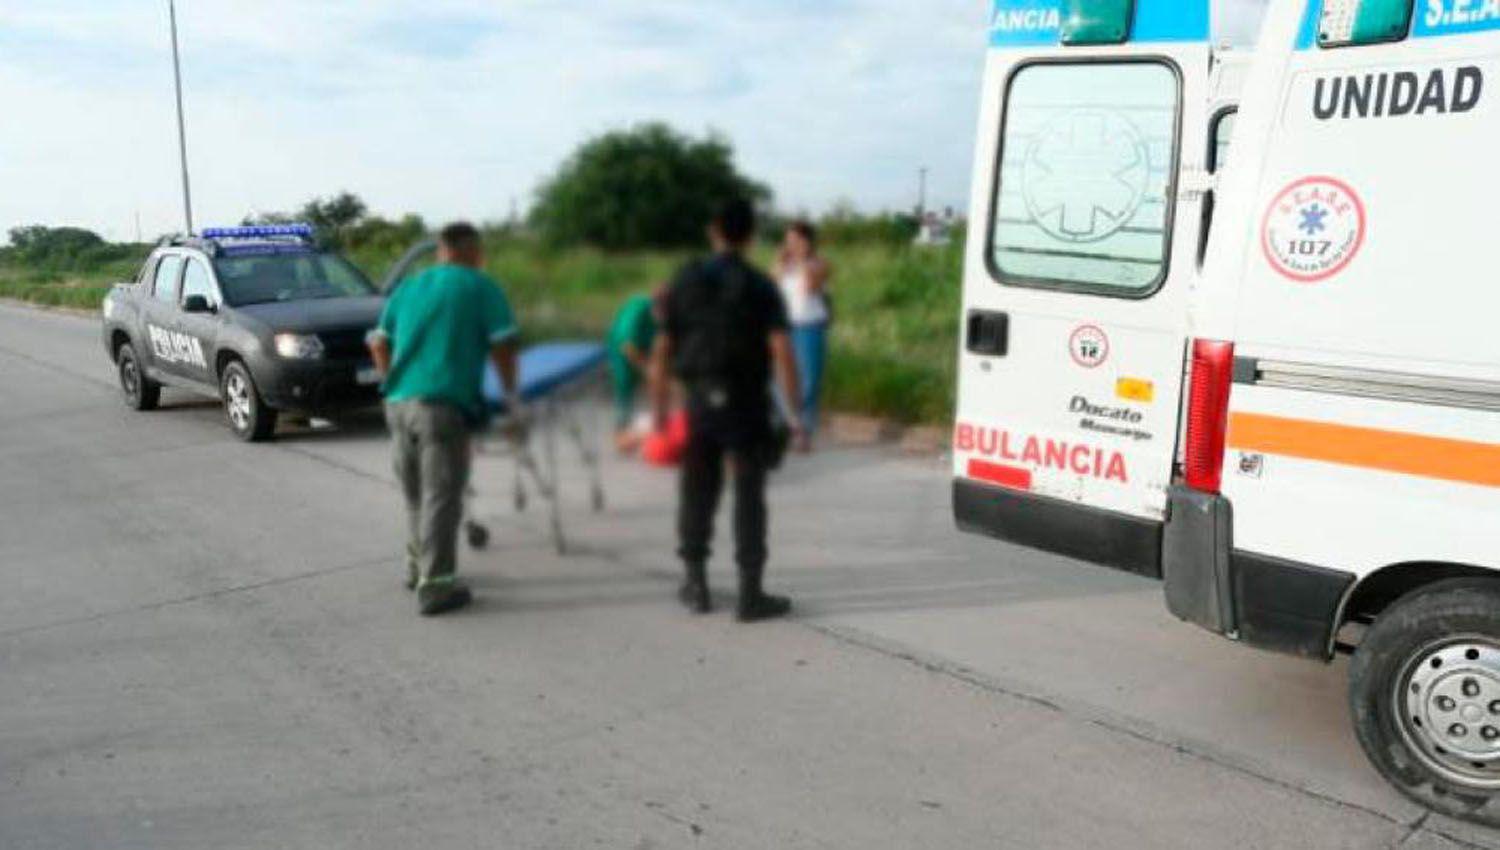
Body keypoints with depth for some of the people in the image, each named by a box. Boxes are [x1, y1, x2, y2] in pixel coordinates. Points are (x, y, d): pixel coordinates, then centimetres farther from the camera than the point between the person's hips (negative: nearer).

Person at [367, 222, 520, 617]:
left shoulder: (409, 287, 19)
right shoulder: (482, 287, 2)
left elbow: (379, 343, 20)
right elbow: (502, 347, -4)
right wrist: (509, 392, 10)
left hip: (398, 402, 6)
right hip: (442, 405, -6)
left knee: (415, 493, 20)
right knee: (441, 496, -2)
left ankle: (418, 565, 34)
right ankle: (434, 584, -1)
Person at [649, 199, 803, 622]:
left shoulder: (685, 283, 5)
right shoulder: (760, 287, -5)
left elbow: (662, 353, 4)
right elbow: (781, 352, -16)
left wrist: (660, 409, 11)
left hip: (700, 403, 3)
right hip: (747, 405, -3)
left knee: (697, 493, 14)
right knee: (749, 496, 3)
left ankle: (696, 585, 22)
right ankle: (751, 593, 5)